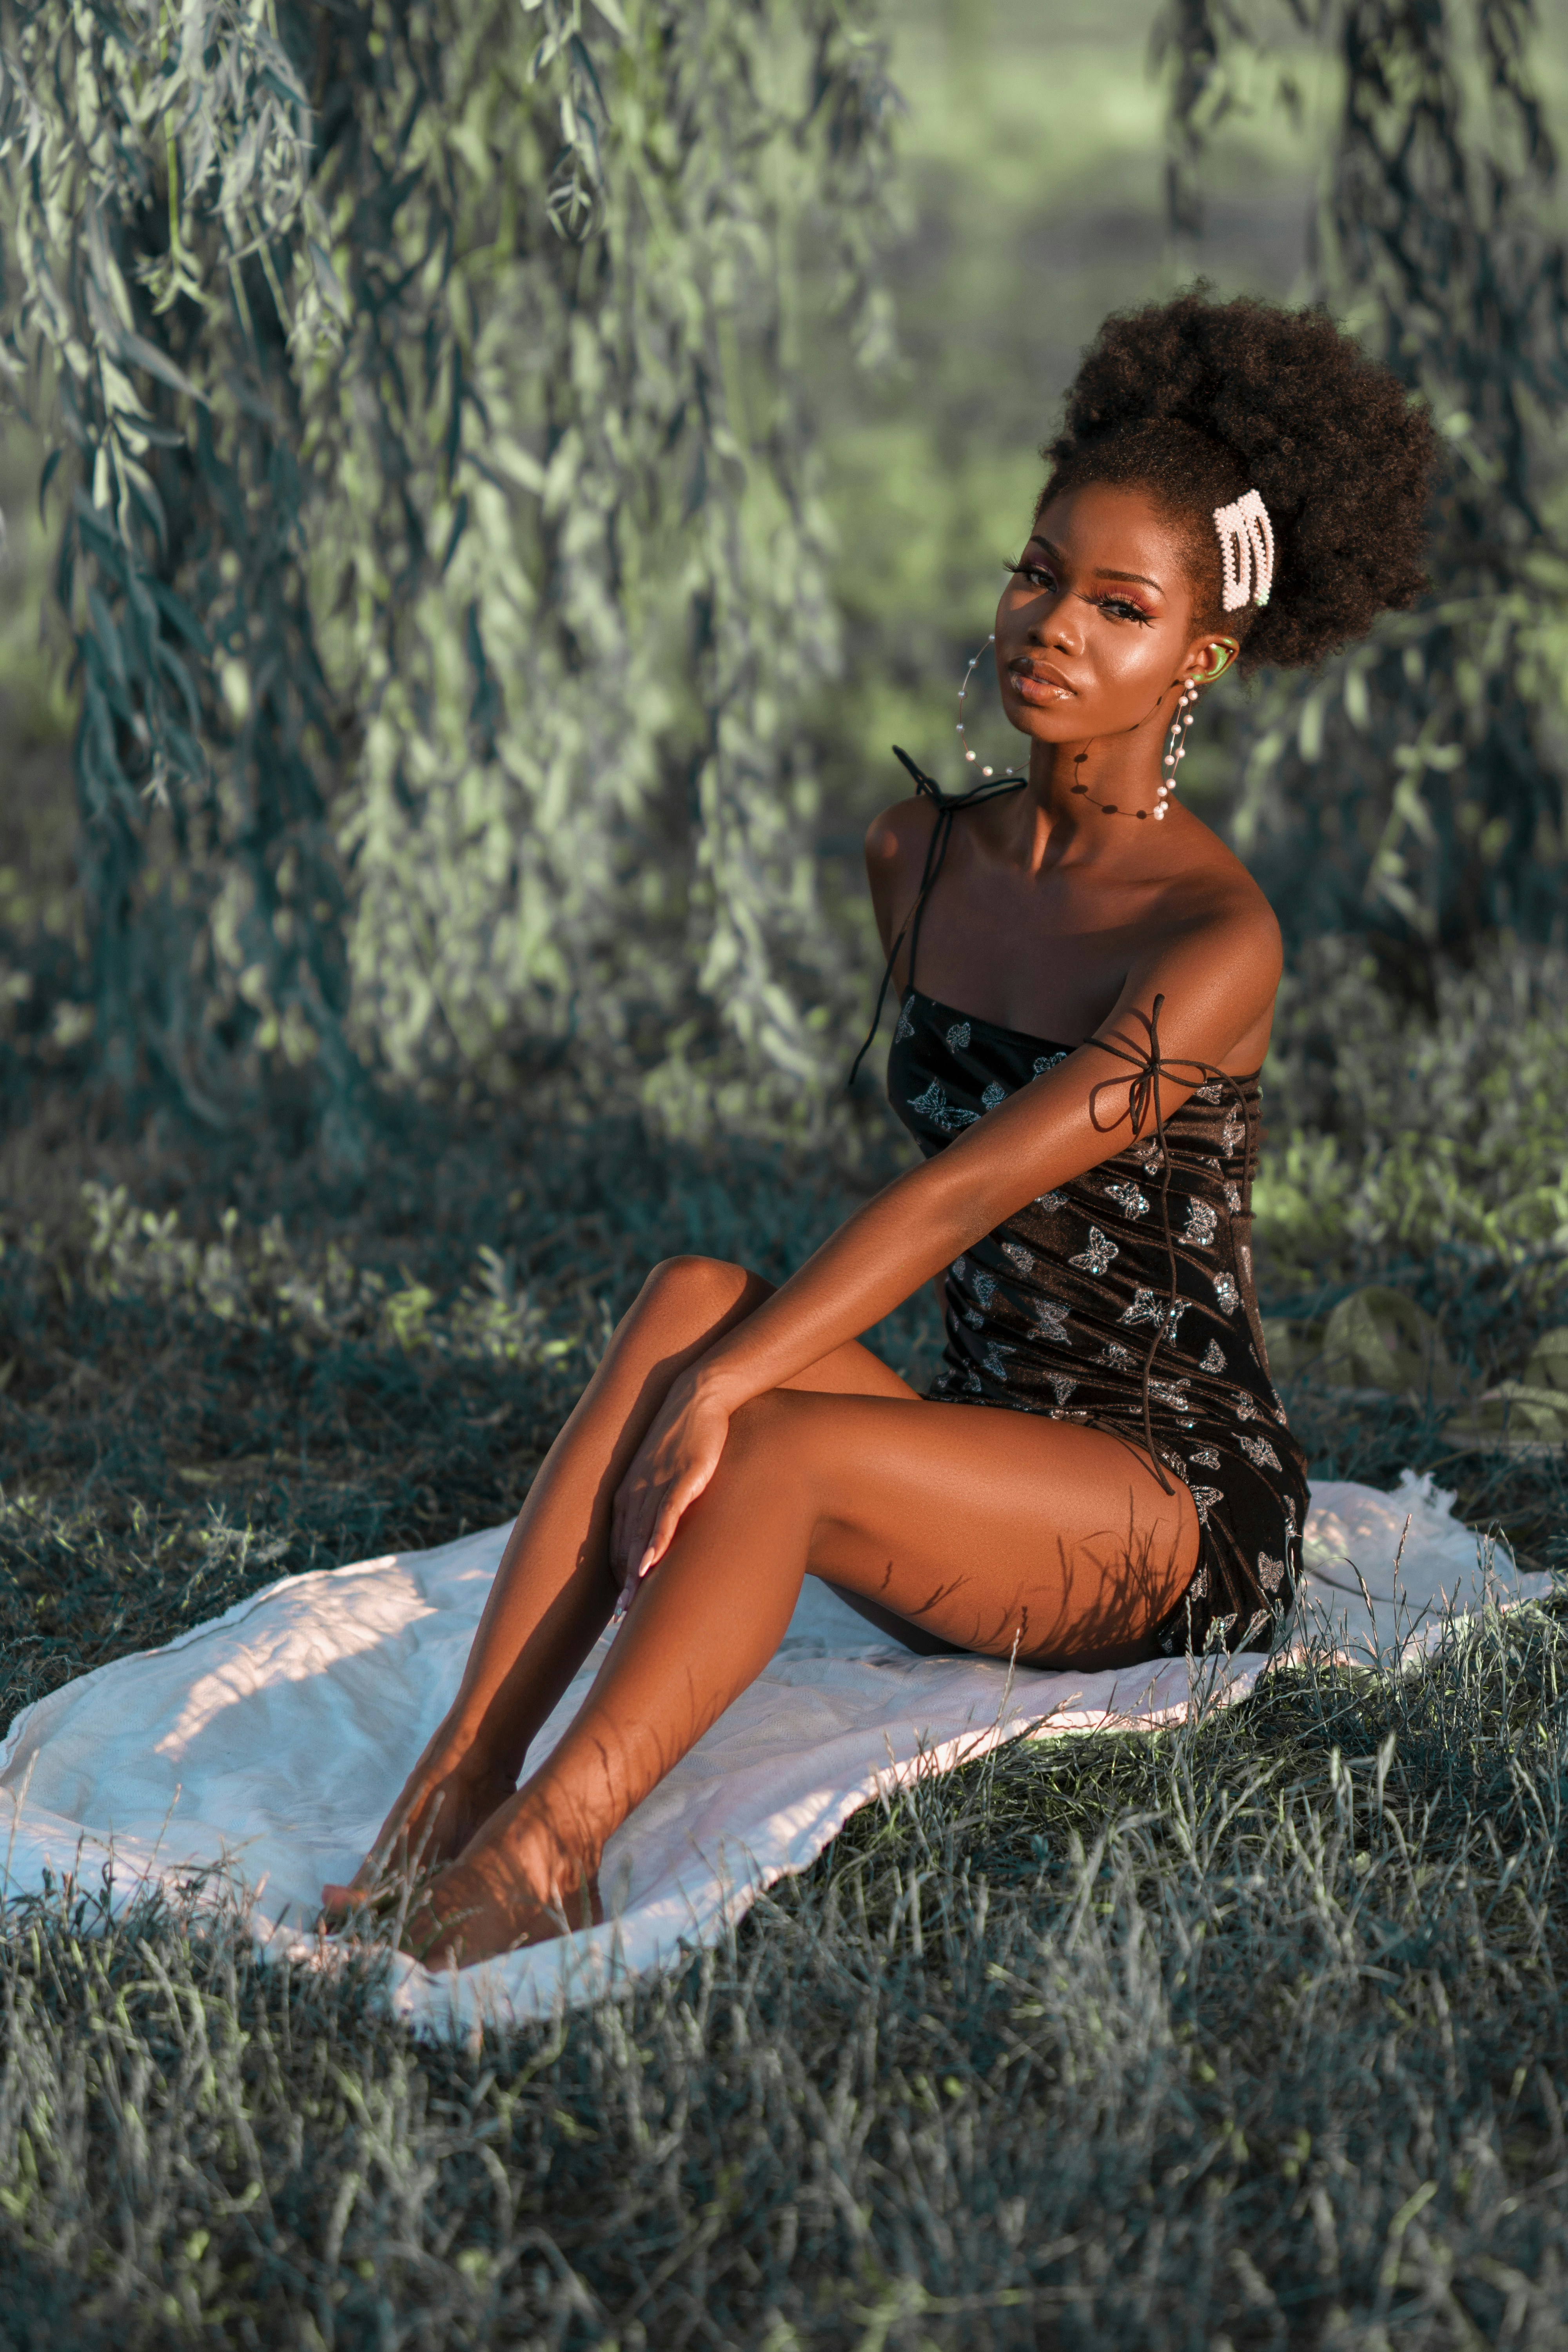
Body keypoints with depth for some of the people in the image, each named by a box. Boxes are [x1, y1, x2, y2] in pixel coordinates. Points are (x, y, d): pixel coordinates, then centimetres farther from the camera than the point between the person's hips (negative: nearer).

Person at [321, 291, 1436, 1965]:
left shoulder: (1215, 940, -17)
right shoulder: (918, 857, 6)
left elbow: (967, 1189, -25)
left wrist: (720, 1388, -29)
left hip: (1192, 1515, -6)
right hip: (994, 1462, 6)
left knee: (771, 1445, -31)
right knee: (693, 1292, -22)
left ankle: (537, 1852, -39)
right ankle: (446, 1797, -32)